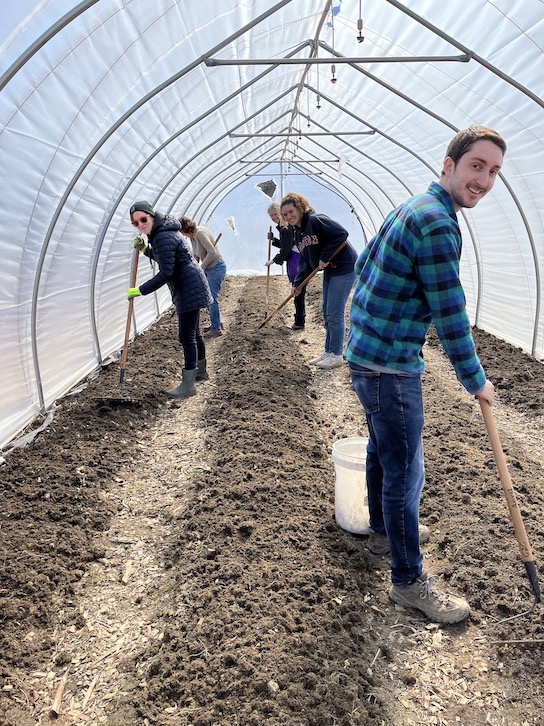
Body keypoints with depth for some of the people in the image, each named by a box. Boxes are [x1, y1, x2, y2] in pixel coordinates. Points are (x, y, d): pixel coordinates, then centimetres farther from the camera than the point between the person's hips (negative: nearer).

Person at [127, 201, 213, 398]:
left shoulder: (163, 237, -21)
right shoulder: (160, 233, 12)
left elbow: (165, 273, -25)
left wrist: (141, 290, -20)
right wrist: (146, 249, 8)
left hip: (189, 289, -11)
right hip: (189, 288, 11)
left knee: (186, 336, -7)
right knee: (193, 332, 21)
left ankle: (188, 385, -2)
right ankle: (200, 371, 36)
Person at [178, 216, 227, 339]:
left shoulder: (200, 233, -21)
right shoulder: (192, 236, 7)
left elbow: (212, 252, -27)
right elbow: (195, 256, 15)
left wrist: (201, 268, -20)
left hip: (216, 267, -10)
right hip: (208, 269, 10)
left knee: (212, 298, -8)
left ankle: (216, 329, 0)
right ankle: (217, 323, 28)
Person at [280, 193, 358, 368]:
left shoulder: (316, 220, -19)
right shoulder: (298, 233, 9)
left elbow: (341, 234, -27)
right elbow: (305, 261, 11)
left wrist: (325, 257, -23)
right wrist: (298, 283, 2)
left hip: (344, 267, -9)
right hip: (330, 270, 10)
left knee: (335, 313, -7)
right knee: (327, 313, 13)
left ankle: (336, 355, 4)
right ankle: (328, 351, 24)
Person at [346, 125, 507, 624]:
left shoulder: (411, 209, 12)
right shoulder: (437, 222, -19)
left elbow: (363, 265, 21)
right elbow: (449, 314, -19)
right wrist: (476, 381, -7)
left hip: (368, 354, 11)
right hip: (390, 367, -11)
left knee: (383, 452, 24)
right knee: (405, 470, 0)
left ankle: (384, 531, 44)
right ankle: (409, 580, 15)